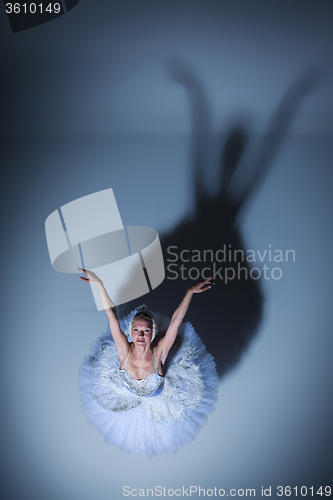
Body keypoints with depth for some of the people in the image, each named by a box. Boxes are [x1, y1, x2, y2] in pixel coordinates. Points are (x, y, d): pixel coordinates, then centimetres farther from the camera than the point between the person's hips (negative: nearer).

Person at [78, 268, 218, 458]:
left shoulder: (159, 354, -39)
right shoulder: (124, 351, -36)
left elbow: (175, 322, -48)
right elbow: (112, 314, -42)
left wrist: (190, 292, -56)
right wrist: (99, 283, -47)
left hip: (158, 400, -1)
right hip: (127, 396, 1)